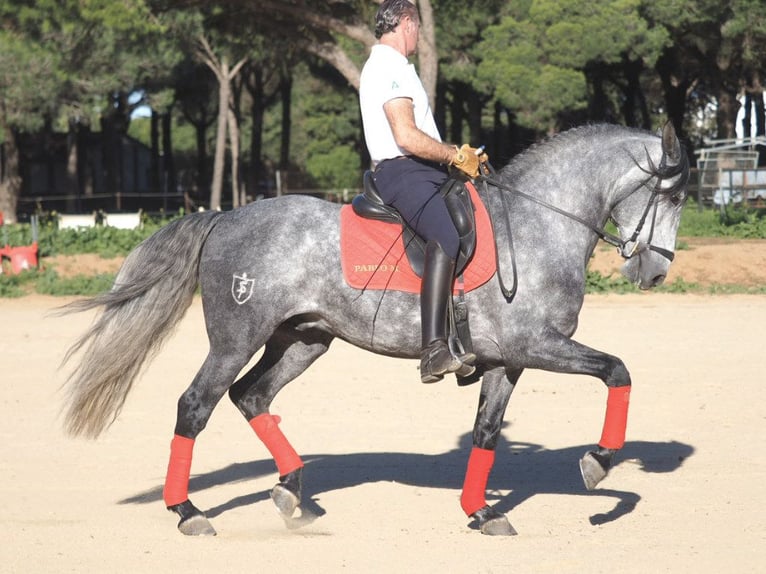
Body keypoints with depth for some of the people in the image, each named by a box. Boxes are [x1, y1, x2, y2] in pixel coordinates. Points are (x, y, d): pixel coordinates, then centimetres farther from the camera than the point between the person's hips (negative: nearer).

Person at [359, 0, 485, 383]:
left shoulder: (392, 67, 25)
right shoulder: (390, 68, -10)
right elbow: (406, 137, -21)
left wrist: (458, 154, 19)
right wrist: (456, 156, -11)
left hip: (423, 173, 12)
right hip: (402, 174, -12)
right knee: (446, 238, -34)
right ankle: (434, 351, -46)